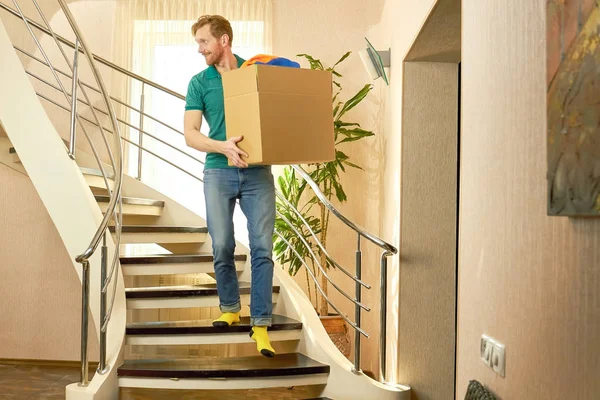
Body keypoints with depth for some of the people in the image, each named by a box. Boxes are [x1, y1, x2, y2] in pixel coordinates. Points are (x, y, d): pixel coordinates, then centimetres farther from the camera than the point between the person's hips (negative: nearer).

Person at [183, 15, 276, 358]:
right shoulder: (200, 82, 6)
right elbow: (191, 134, -2)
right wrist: (223, 146, -20)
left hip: (257, 172, -1)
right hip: (219, 172, 1)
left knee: (262, 247, -6)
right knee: (223, 247, 3)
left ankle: (261, 324, -2)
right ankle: (230, 308, 25)